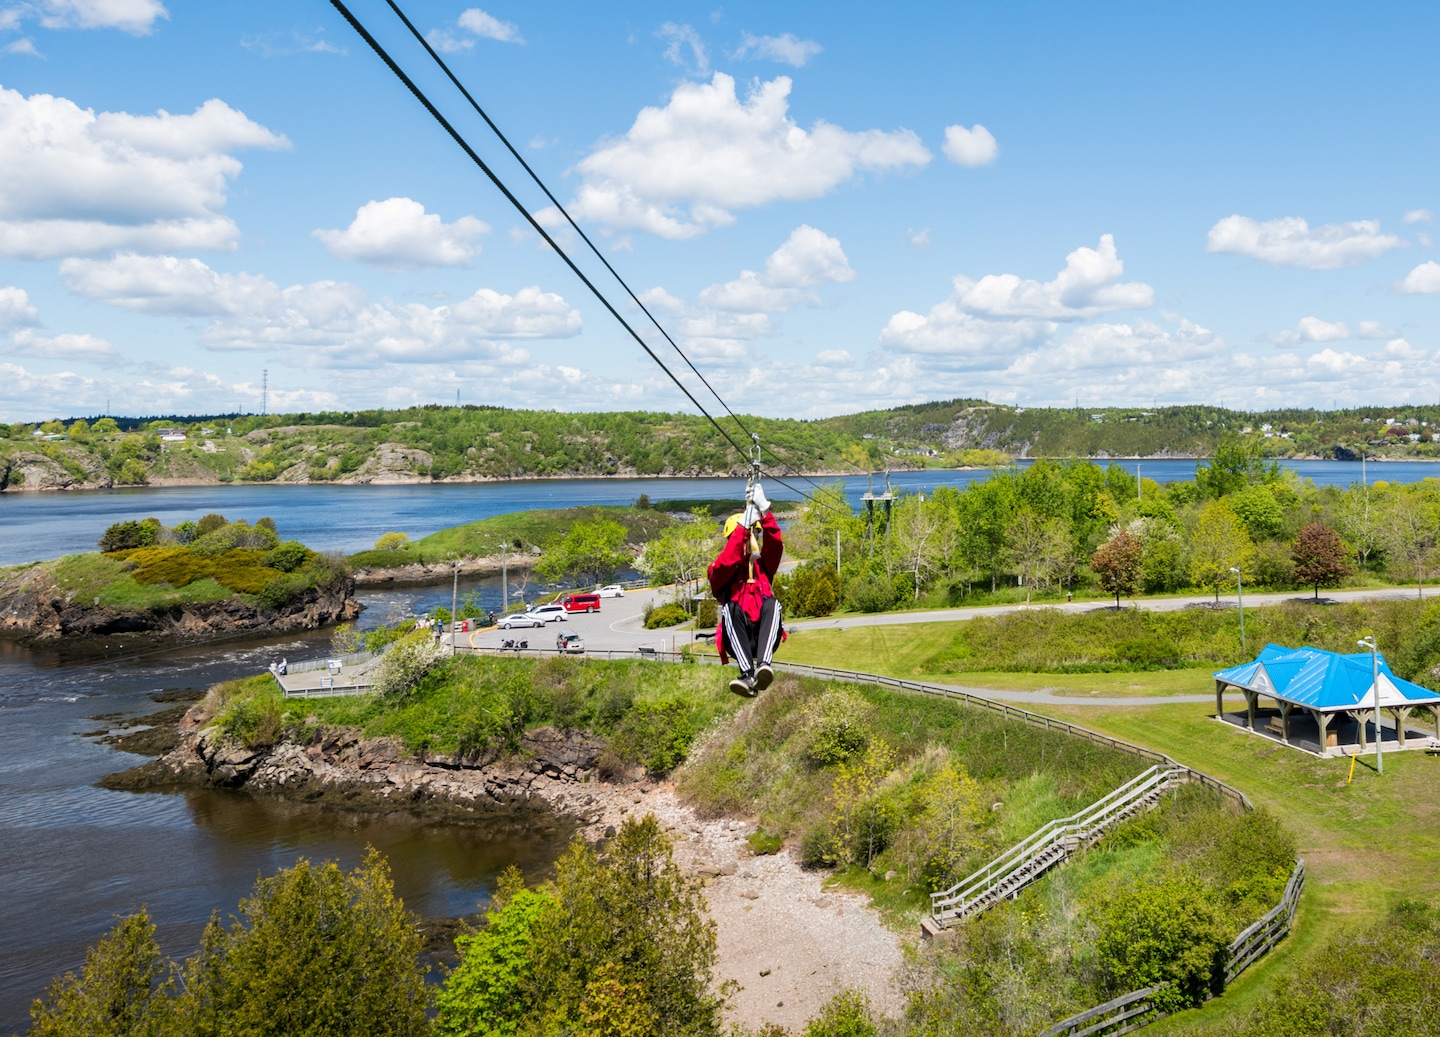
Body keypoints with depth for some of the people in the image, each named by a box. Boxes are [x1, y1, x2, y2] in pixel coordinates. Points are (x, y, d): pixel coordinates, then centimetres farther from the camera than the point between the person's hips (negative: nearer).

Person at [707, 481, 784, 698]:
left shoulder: (763, 566, 24)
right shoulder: (719, 571, 15)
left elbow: (775, 545, 4)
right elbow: (725, 564, -9)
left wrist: (764, 512, -8)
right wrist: (743, 526, -14)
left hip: (764, 638, 2)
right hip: (738, 639, -2)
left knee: (771, 604, -27)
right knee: (730, 609, -31)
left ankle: (762, 666, -48)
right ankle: (747, 675, -49)